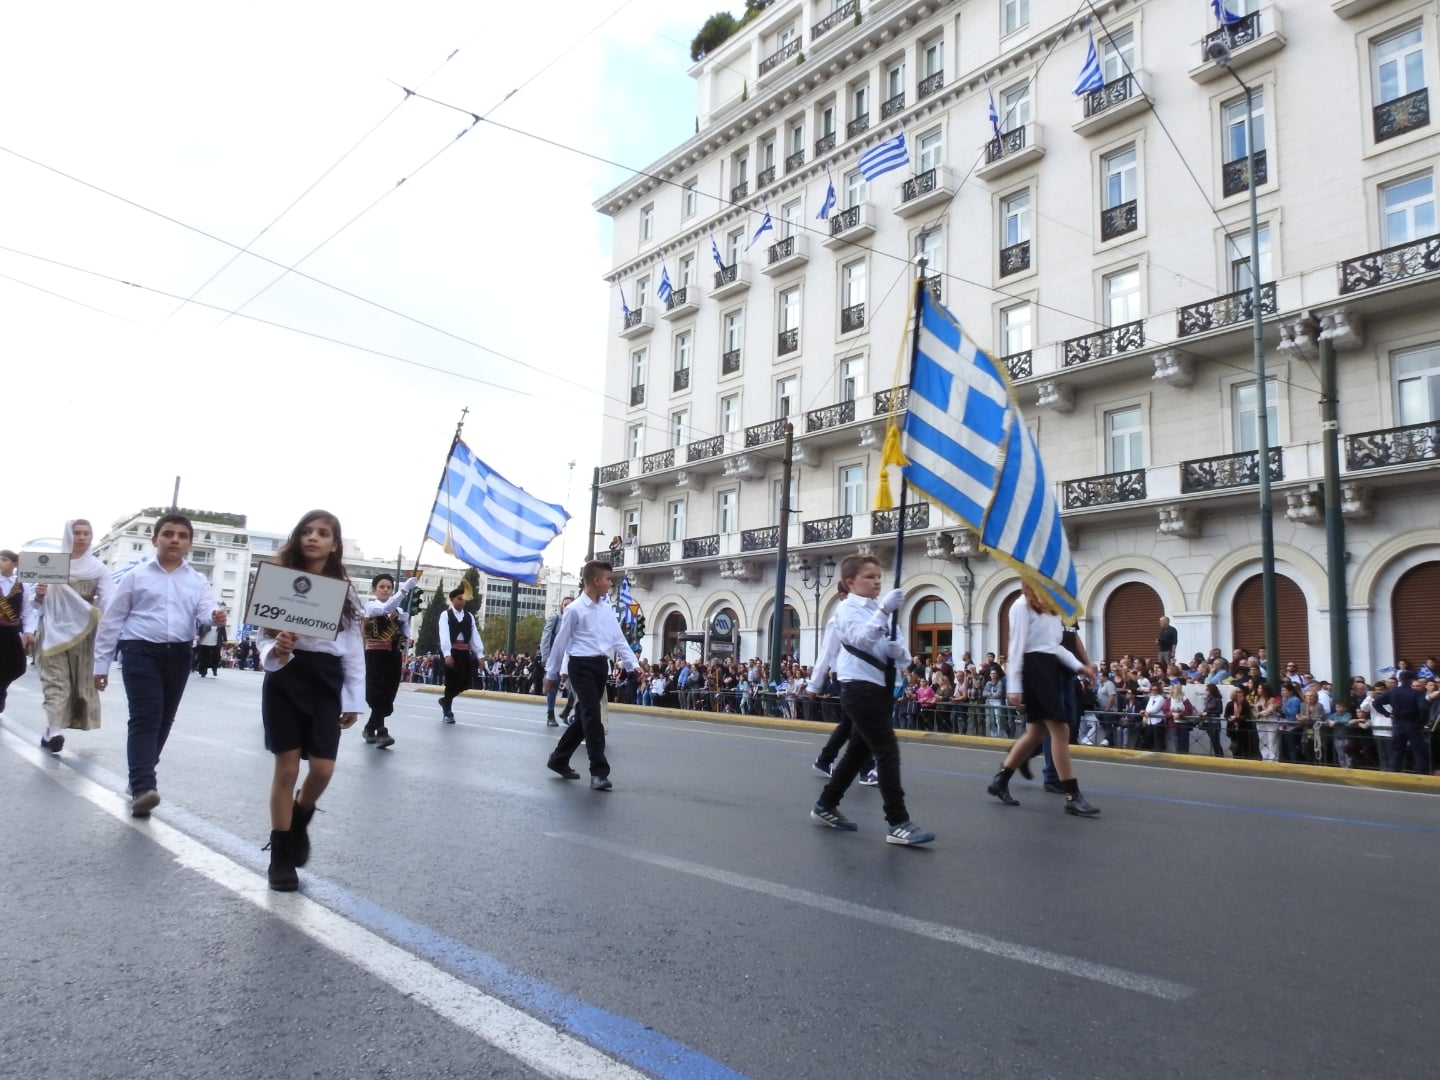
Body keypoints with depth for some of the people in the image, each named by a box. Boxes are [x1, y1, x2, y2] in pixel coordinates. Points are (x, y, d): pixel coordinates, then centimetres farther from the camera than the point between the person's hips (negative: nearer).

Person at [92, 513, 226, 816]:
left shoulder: (198, 581, 10)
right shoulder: (136, 576, 4)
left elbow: (206, 610, -6)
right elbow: (112, 620, 6)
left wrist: (215, 617, -32)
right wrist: (101, 663, 4)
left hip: (178, 655, 4)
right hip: (142, 651, -3)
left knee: (164, 720, 12)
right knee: (146, 717, -15)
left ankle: (141, 776, 30)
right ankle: (143, 788, -20)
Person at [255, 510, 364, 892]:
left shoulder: (345, 592, 6)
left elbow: (355, 651, 8)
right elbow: (264, 635, -2)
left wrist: (354, 701, 6)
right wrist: (274, 652, -26)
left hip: (326, 682, 2)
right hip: (286, 679, -1)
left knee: (323, 769, -3)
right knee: (286, 768, 2)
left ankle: (299, 821, 31)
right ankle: (281, 858, 16)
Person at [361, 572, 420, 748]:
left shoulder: (398, 610, 13)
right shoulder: (370, 605, -3)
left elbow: (405, 636, 16)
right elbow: (386, 608, -27)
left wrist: (405, 621, -5)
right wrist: (405, 589, -33)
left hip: (394, 655, 6)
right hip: (376, 654, -6)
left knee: (388, 694, 8)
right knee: (379, 693, -15)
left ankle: (370, 728, 24)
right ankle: (381, 732, -19)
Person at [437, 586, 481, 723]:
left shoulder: (469, 616, 12)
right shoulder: (446, 615, -3)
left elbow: (475, 636, 6)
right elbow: (444, 635, -15)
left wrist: (480, 654, -3)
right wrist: (447, 654, -27)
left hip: (465, 652, 5)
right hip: (451, 652, -5)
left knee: (467, 682, 1)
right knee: (452, 680, -5)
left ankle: (445, 700, 26)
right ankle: (447, 710, 11)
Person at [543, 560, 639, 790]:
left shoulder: (607, 609, 11)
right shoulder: (575, 609, -8)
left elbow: (618, 639, 13)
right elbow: (560, 642, -3)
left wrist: (633, 664, 4)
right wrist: (551, 673, 2)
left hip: (601, 666, 7)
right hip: (582, 666, -7)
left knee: (584, 716, 14)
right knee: (592, 717, -12)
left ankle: (559, 760, 29)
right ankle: (599, 771, -8)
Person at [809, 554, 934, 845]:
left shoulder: (882, 612, 16)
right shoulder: (847, 608, -7)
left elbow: (902, 657, 14)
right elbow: (861, 640, -26)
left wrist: (899, 651, -10)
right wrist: (883, 610, -33)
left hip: (879, 688, 9)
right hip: (860, 688, -9)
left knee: (859, 750, 16)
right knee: (887, 751, -12)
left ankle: (826, 806, 31)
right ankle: (898, 823, -9)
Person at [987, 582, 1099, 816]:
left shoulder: (1050, 608, 22)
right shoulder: (1022, 606, -6)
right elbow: (1017, 647, -11)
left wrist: (1078, 666, 6)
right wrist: (1013, 686, -15)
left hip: (1051, 668, 10)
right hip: (1034, 668, -10)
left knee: (1036, 732, 11)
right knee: (1061, 730, -10)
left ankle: (1000, 781, 22)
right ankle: (1072, 797, -5)